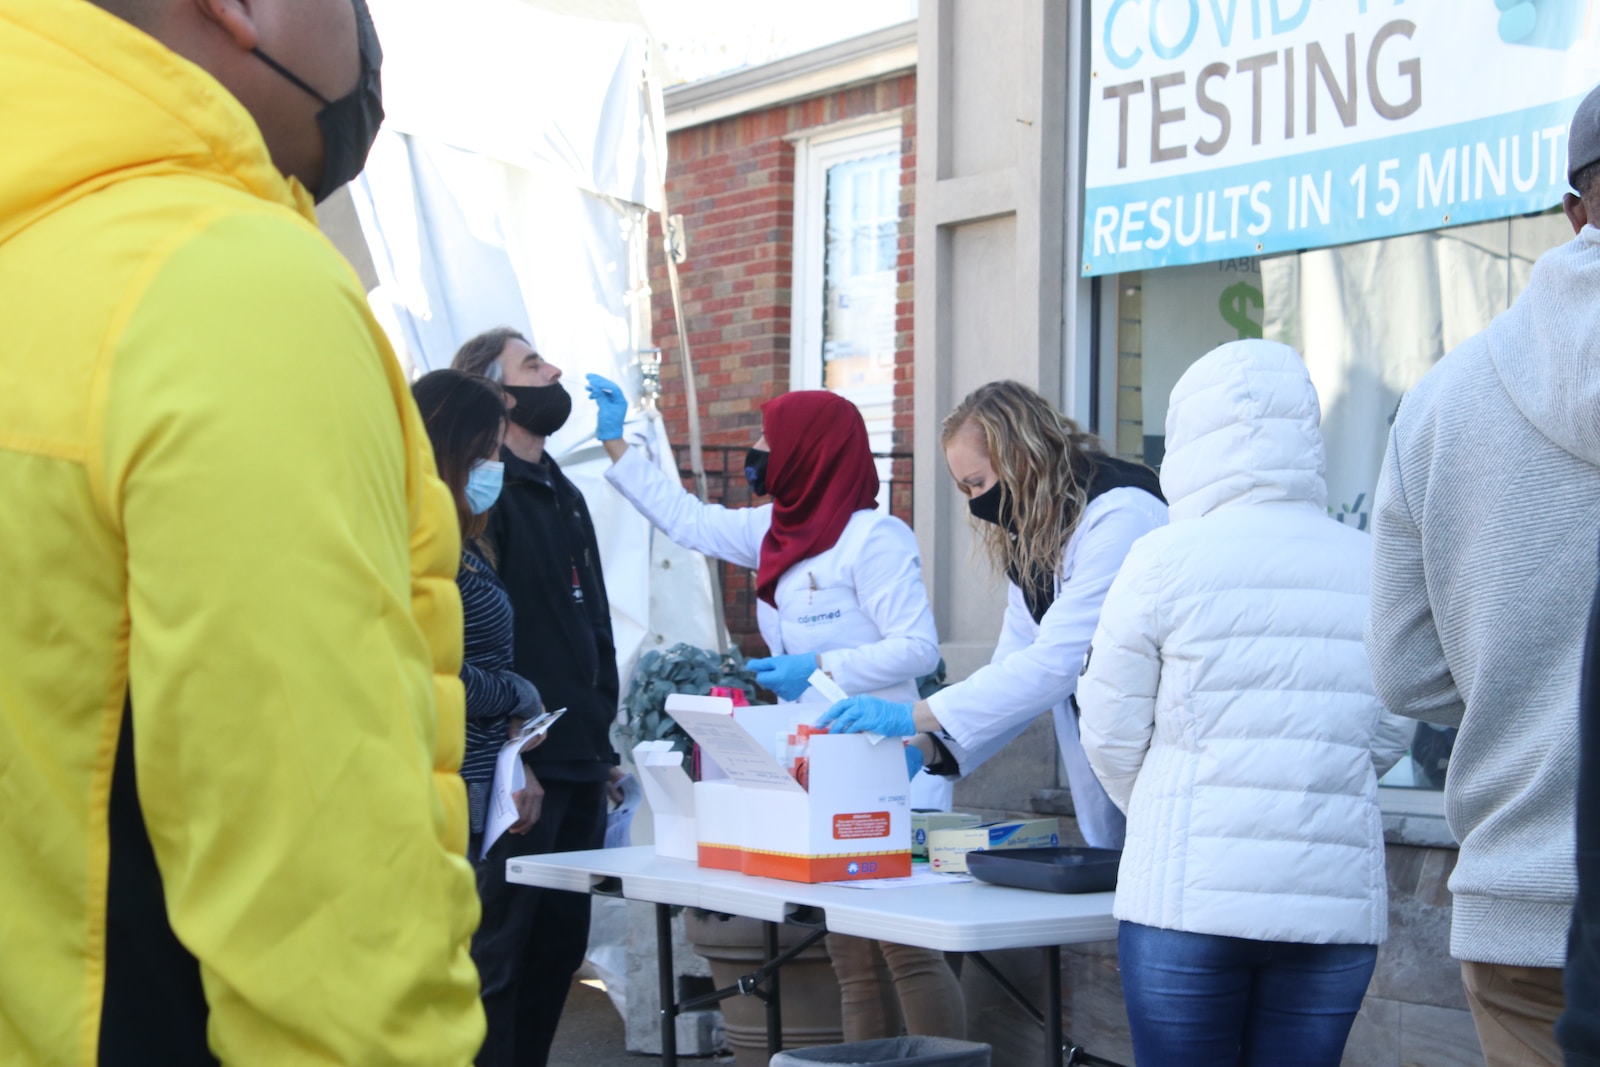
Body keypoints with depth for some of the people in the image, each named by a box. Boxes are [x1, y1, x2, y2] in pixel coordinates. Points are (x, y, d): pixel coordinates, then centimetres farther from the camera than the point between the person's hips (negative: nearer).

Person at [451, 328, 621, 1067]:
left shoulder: (563, 496, 19)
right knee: (496, 954, -3)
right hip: (520, 770, -9)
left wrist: (603, 741, 17)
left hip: (579, 767, 9)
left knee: (558, 951, 13)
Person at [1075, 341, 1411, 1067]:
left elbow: (1111, 736, 1)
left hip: (1189, 897, -3)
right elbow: (1389, 739, 9)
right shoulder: (1372, 568, 2)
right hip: (1339, 899, 3)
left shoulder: (1165, 559, -6)